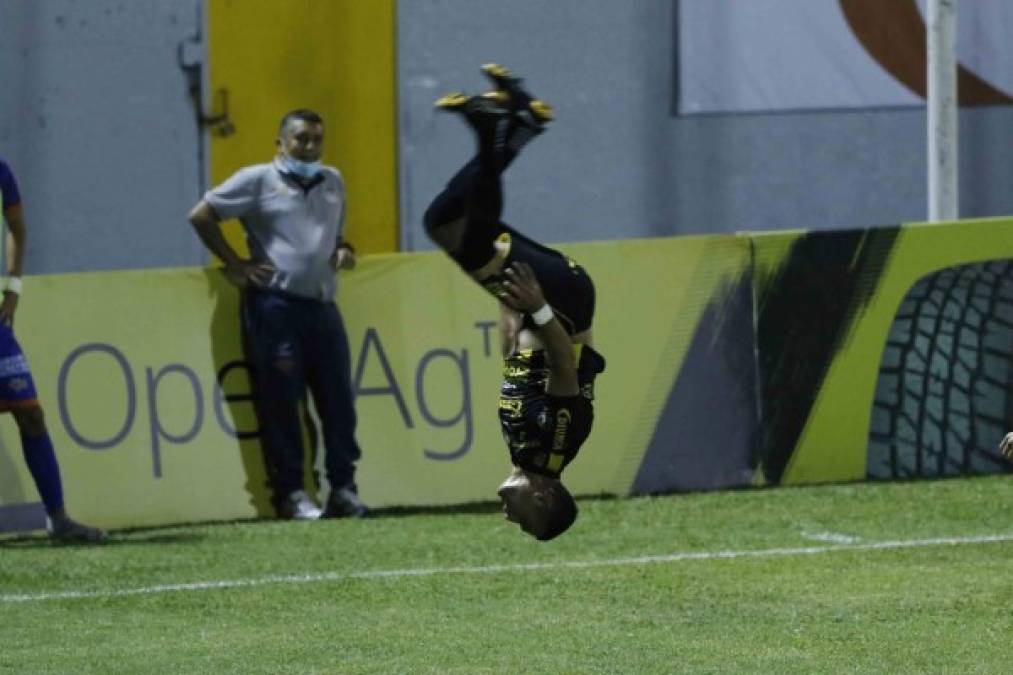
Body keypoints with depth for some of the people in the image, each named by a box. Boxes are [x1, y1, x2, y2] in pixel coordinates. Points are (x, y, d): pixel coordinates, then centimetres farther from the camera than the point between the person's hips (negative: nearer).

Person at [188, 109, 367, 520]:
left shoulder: (332, 182, 19)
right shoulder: (258, 181, 2)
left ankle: (343, 487, 9)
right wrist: (234, 264, -3)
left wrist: (343, 251, 9)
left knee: (337, 399, 2)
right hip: (274, 305, -5)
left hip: (322, 304, 5)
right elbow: (201, 216, 2)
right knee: (280, 402, -4)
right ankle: (290, 492, 0)